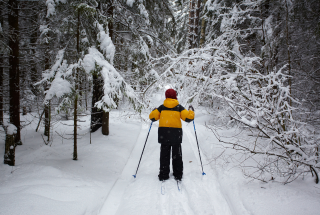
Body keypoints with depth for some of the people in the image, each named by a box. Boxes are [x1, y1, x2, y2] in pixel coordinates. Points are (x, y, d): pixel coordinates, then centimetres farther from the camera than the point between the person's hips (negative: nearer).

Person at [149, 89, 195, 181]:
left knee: (164, 154, 8)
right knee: (177, 155, 10)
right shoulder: (179, 107, -1)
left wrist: (154, 111, 23)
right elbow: (188, 117, -7)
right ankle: (178, 175, 14)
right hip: (176, 133, -1)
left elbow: (152, 117, 3)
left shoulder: (162, 107, 2)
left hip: (164, 133, 1)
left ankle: (163, 175, 8)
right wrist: (191, 111, 12)